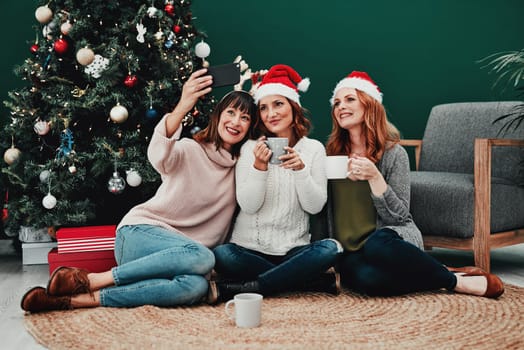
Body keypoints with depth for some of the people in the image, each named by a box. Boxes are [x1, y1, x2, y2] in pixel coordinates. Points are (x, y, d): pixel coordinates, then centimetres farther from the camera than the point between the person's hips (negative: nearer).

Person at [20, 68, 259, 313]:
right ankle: (90, 280, -27)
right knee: (201, 257, -38)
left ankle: (81, 299, -31)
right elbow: (159, 157, -26)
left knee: (197, 287, -35)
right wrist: (182, 108, -42)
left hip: (177, 252, 4)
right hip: (139, 233, -4)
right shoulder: (189, 150, -3)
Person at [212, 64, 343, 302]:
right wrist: (259, 166, -21)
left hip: (293, 250, 0)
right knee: (222, 256, -32)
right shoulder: (251, 148, 2)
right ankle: (322, 282, -22)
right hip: (250, 248, 0)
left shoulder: (314, 149, 5)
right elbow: (248, 206, -6)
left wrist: (301, 169, -19)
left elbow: (315, 206, -3)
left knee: (330, 249, -29)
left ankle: (244, 288, -25)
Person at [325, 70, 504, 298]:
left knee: (377, 245, -42)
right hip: (350, 251, 2)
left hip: (394, 238, -2)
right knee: (367, 278, -38)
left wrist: (374, 177, -21)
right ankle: (459, 280, -15)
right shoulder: (331, 154, 6)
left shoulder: (393, 154, -4)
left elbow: (398, 216, -9)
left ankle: (454, 280, -16)